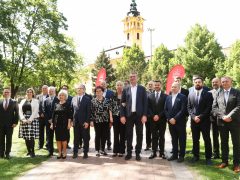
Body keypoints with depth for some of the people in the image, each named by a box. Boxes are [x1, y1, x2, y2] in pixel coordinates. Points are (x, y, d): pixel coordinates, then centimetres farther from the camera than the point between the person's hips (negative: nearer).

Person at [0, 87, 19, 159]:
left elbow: (16, 113, -1)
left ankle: (7, 153, 12)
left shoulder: (14, 102, 1)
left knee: (9, 139, 4)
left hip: (10, 124, -2)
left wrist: (15, 122, -8)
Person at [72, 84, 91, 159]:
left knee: (85, 138, 5)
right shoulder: (73, 99, 10)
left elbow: (88, 111, -6)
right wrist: (71, 120, 3)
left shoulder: (87, 99, -2)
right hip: (75, 122, 3)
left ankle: (85, 152, 15)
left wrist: (87, 121, -12)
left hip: (84, 122, -3)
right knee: (76, 138, 10)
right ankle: (75, 152, 19)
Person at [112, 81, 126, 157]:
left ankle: (121, 151, 12)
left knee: (122, 134, 3)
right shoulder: (113, 95, 7)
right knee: (115, 134, 7)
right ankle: (115, 151, 15)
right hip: (115, 117, 2)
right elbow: (111, 106, 7)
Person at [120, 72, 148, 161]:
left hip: (139, 115, 0)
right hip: (129, 115, 1)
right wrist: (122, 115, -3)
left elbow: (145, 102, 0)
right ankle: (129, 152, 18)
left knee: (139, 134, 6)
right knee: (129, 135, 7)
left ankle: (138, 153, 17)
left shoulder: (142, 88, 3)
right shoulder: (125, 89, 6)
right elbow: (122, 103, 5)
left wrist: (144, 115, -8)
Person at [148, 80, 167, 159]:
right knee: (154, 136, 5)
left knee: (162, 136, 5)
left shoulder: (165, 96, 1)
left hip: (162, 119, -1)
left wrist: (159, 116, -12)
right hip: (153, 119, 2)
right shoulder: (150, 96, 9)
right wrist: (153, 116, -9)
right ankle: (154, 152, 10)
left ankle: (161, 152, 12)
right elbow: (148, 108, 4)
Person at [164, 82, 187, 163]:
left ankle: (181, 155, 13)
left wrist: (175, 119, -16)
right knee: (174, 139, 12)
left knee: (181, 140, 5)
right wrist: (169, 119, -4)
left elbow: (183, 110, -13)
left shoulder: (183, 97, -5)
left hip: (180, 122, -5)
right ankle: (175, 154, 20)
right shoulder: (168, 97, 12)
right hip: (171, 122, 5)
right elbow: (165, 109, 9)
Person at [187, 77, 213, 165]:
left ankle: (208, 157, 12)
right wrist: (193, 116, -8)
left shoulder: (208, 94, -1)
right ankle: (196, 156, 20)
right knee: (195, 140, 9)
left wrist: (200, 117, -14)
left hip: (204, 120, -3)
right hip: (194, 120, 3)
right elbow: (189, 107, 7)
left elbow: (209, 108, -7)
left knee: (207, 140, 3)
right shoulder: (190, 94, 9)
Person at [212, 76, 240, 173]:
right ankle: (224, 161, 21)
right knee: (224, 142, 10)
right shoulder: (218, 94, 9)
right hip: (222, 122, 3)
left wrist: (229, 116, -18)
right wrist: (222, 116, -11)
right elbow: (214, 107, 3)